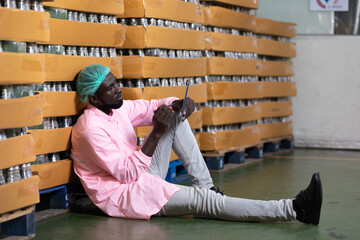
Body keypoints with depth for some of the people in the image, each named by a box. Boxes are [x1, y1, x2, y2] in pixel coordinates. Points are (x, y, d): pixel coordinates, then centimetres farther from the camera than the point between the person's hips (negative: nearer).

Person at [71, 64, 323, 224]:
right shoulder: (91, 128, -22)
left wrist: (177, 105, -13)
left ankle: (206, 185, -5)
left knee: (176, 116, 2)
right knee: (202, 201, -24)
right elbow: (128, 173, -25)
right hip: (122, 193, -9)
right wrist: (157, 132, -28)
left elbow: (153, 107, 11)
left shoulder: (118, 107, 3)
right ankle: (294, 209, -30)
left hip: (138, 175, 9)